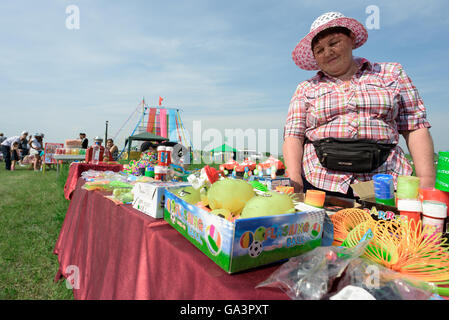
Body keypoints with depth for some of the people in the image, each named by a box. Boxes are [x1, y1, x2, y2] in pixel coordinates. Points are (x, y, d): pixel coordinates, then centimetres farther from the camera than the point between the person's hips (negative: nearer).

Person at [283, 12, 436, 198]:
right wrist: (295, 180, -13)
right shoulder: (306, 89, 11)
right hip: (320, 185, 0)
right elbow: (293, 136, 2)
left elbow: (416, 128, 8)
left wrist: (426, 182, -2)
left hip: (382, 185, 1)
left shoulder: (391, 73, 13)